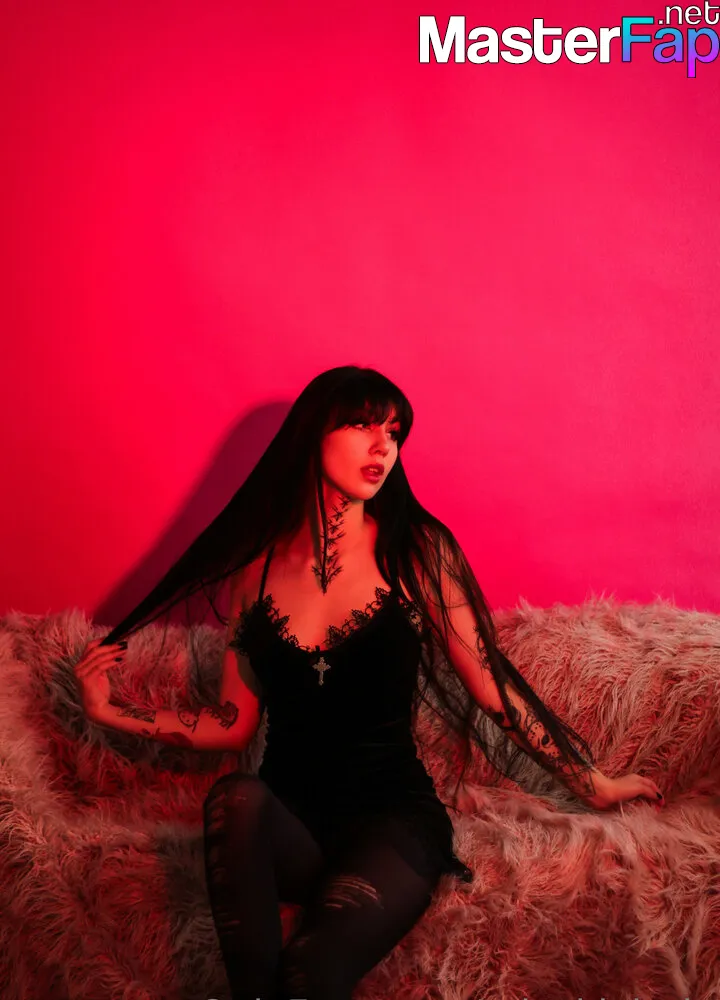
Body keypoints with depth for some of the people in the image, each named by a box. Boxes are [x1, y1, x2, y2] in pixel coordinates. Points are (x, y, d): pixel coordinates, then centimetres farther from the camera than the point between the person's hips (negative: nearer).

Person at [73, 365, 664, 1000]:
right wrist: (114, 713, 3)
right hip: (286, 819, 3)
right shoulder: (257, 566, 5)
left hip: (391, 812, -3)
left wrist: (593, 783, 6)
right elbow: (236, 724, 9)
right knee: (238, 796, -32)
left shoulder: (414, 550, -2)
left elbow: (493, 686, 3)